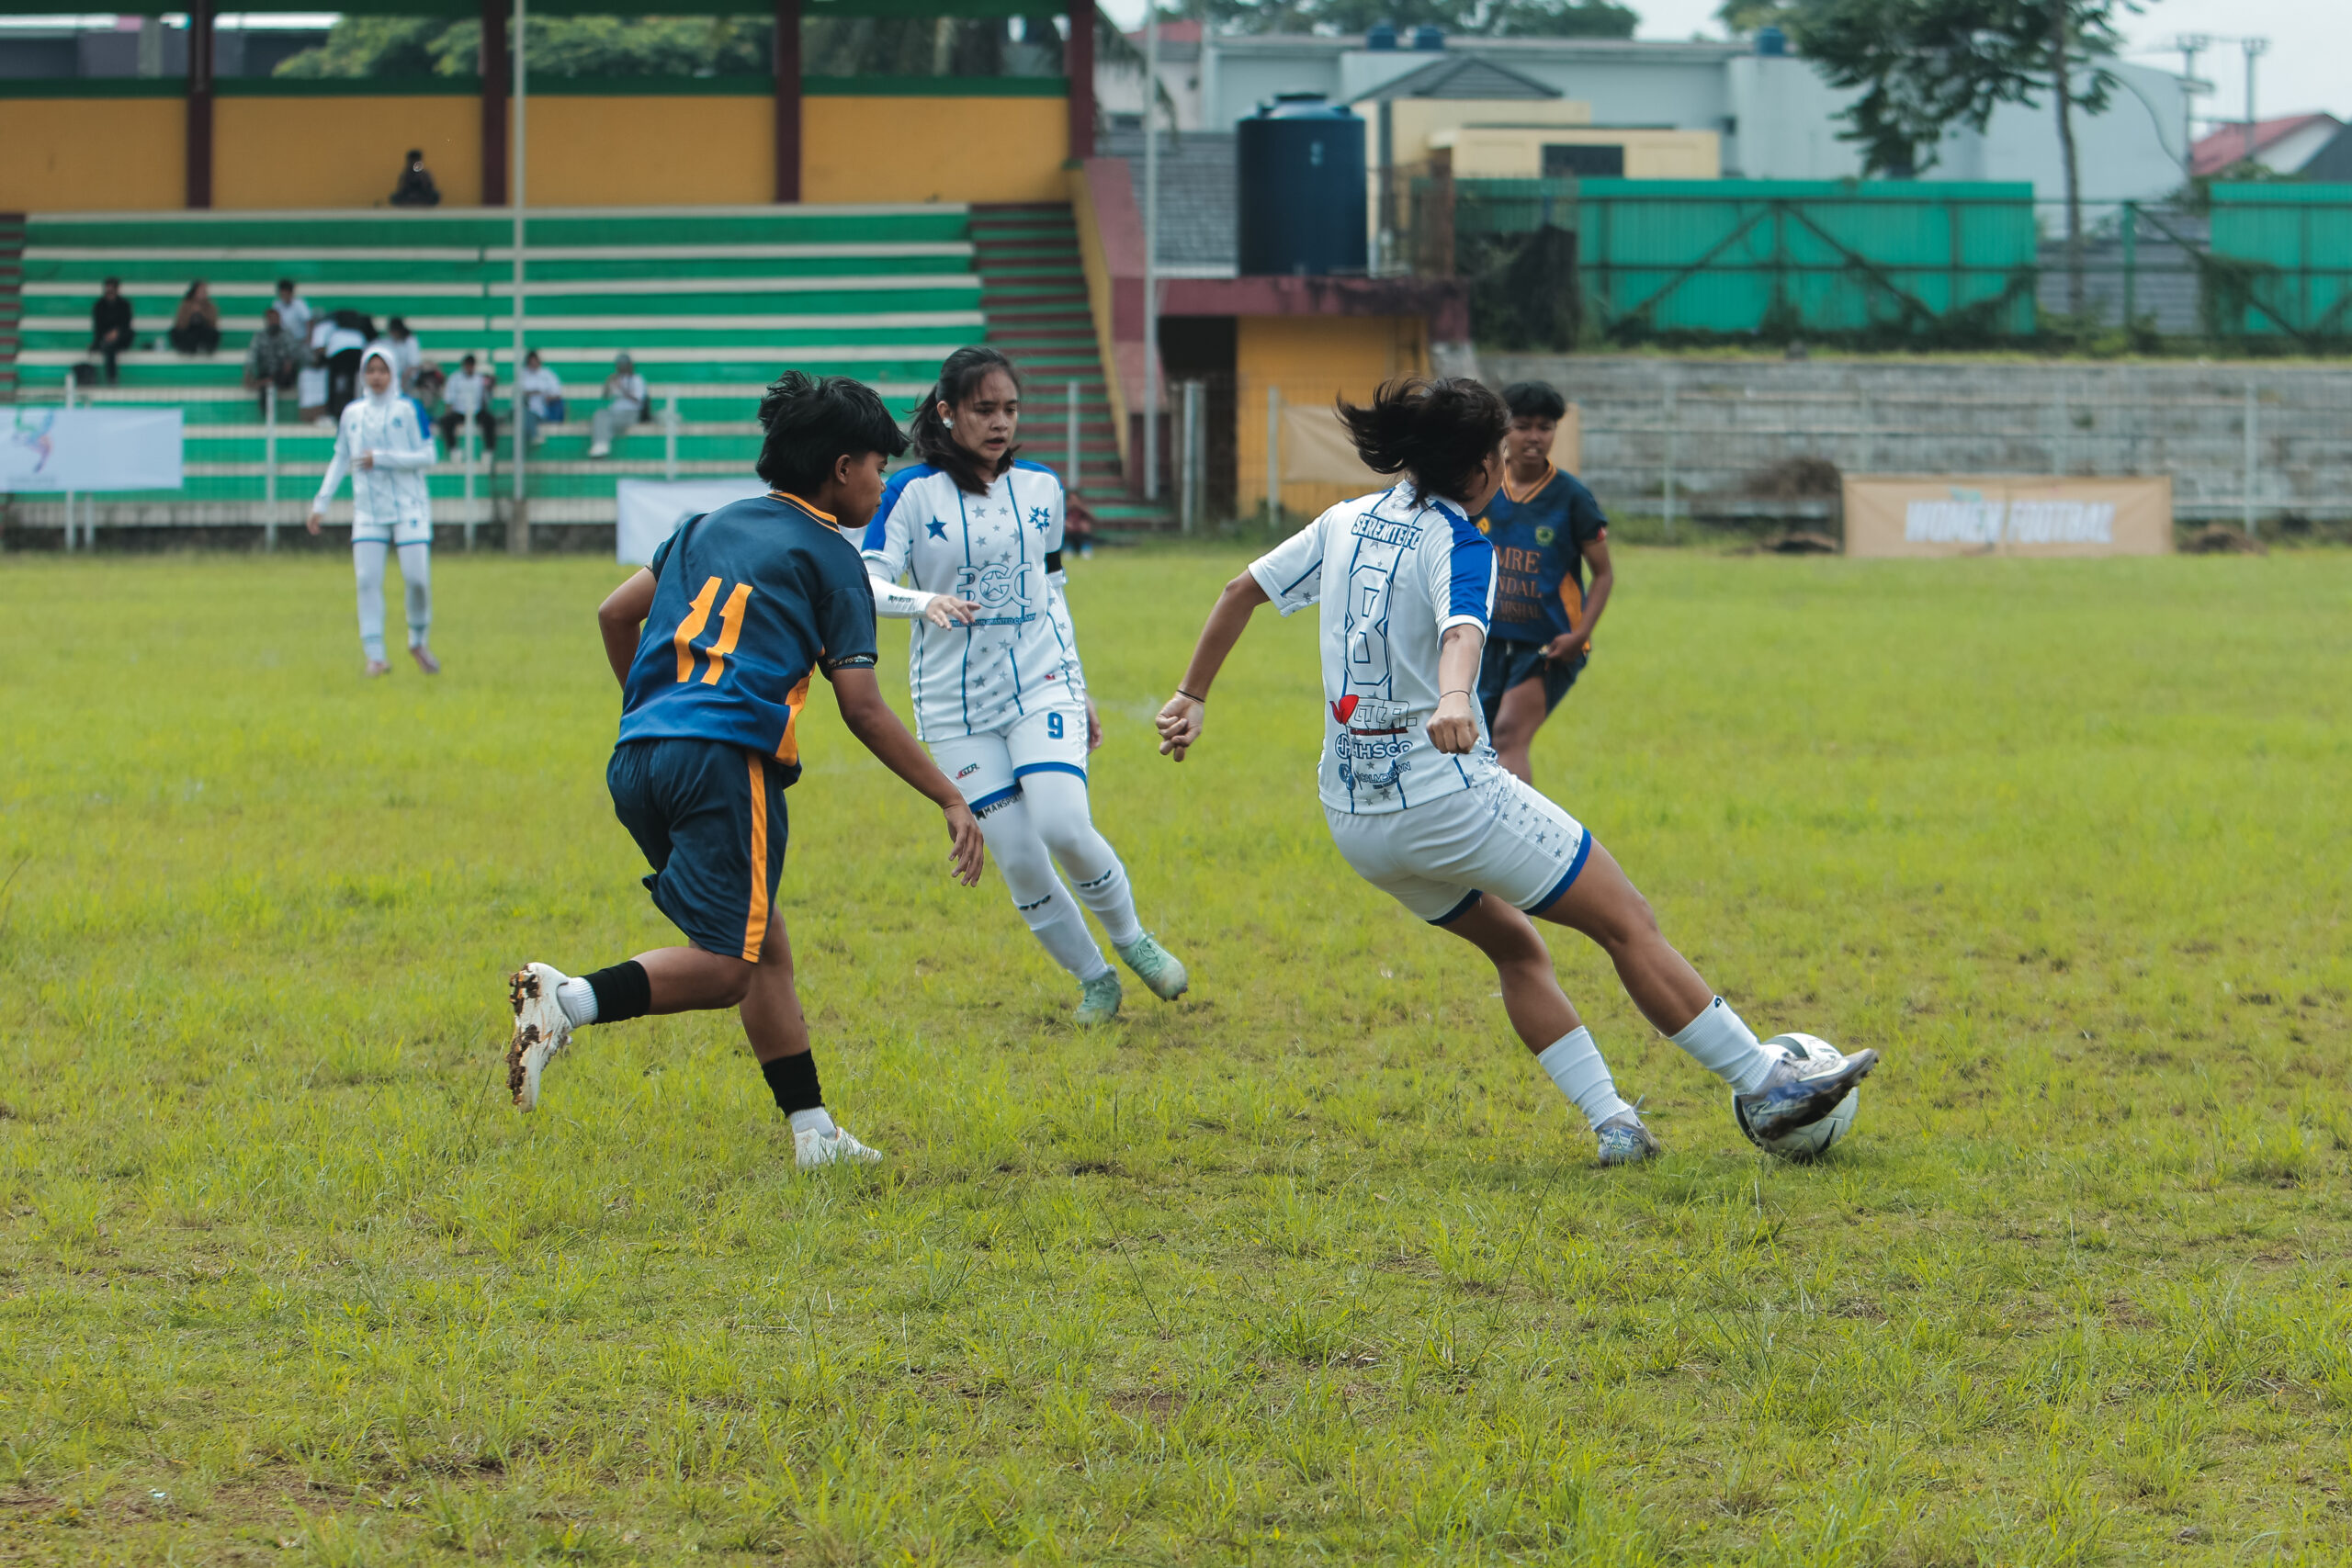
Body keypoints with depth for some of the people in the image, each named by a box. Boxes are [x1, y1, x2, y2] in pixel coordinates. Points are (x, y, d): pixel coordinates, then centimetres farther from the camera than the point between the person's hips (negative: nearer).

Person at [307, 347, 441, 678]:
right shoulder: (351, 413, 9)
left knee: (417, 578, -9)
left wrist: (381, 458, -13)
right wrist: (322, 502, 11)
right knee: (367, 579, -9)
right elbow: (340, 460, 17)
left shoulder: (409, 409, -1)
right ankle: (375, 655, -6)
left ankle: (418, 641, 15)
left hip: (410, 507, -3)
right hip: (368, 510, 3)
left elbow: (428, 457, -6)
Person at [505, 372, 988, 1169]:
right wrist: (951, 801, 7)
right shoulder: (831, 558, 6)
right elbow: (863, 708, 2)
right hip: (723, 759, -8)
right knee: (725, 966, -10)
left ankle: (813, 1131, 10)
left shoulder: (711, 526, 24)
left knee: (765, 946, 14)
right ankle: (572, 1000, -29)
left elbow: (616, 612, 25)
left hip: (638, 759, 8)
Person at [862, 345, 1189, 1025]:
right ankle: (1093, 979, 15)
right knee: (1016, 855, -4)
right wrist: (926, 602, -36)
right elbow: (866, 584, -16)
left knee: (1063, 827, -19)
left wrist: (1079, 690, 18)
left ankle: (1131, 937, 6)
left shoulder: (1041, 488, 6)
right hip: (956, 703, -1)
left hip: (1041, 684, 1)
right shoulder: (912, 493, -7)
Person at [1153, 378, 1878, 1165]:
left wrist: (1193, 697, 23)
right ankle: (1766, 1087, 3)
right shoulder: (1457, 543, -12)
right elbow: (1461, 630, -33)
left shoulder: (1346, 522, 9)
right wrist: (1453, 700, -52)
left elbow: (1242, 590, 14)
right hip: (1446, 795, -8)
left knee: (1517, 950, 22)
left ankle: (1611, 1122, 12)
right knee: (1628, 924, 1)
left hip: (1353, 818, 8)